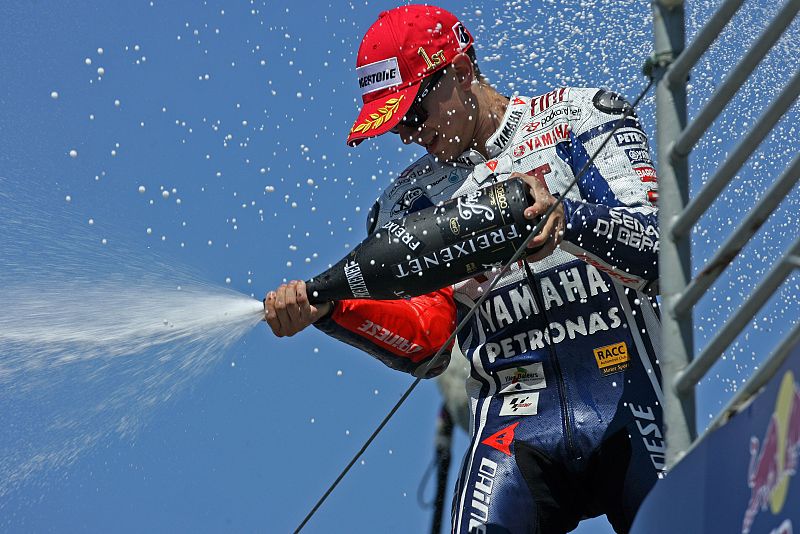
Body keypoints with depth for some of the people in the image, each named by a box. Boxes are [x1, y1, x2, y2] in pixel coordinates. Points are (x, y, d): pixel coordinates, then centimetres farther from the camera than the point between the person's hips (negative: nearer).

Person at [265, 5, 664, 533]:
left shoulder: (580, 119, 6)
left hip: (628, 406, -1)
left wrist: (569, 218, -26)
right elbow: (425, 341, 4)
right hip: (513, 420, 2)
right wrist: (326, 308, -13)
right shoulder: (413, 198, 16)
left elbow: (654, 251, -7)